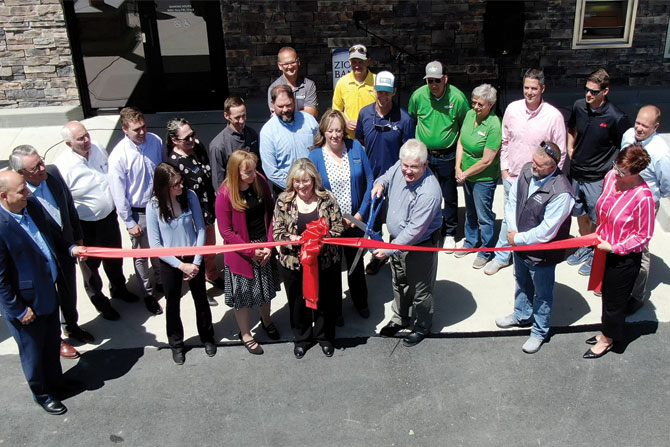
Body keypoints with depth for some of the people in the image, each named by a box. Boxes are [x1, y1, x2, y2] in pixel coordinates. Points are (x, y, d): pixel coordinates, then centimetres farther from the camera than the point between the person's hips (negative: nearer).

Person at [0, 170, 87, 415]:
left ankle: (55, 382, 50)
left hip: (48, 290, 7)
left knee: (52, 342, 26)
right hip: (26, 302, -7)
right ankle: (42, 394, 40)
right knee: (33, 352, 17)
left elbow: (51, 231, 15)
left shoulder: (32, 204, -7)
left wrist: (70, 248, 1)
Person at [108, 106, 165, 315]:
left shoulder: (155, 141, -11)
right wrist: (129, 222, -10)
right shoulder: (118, 156, -23)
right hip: (138, 212, -4)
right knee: (141, 255, 14)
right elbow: (118, 193, -15)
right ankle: (147, 293, 35)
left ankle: (161, 281, 48)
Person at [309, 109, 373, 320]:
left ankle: (360, 302, 44)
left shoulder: (355, 147, -8)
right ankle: (334, 309, 37)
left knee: (356, 262, 21)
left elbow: (369, 181, -5)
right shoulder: (315, 156, -12)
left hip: (355, 220, 2)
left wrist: (361, 213, -11)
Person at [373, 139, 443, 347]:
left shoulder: (429, 192, -35)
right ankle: (400, 318, 49)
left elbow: (414, 230, -32)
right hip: (397, 238, 8)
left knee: (420, 289, 13)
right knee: (399, 283, 26)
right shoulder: (399, 168, -12)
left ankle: (422, 327, 37)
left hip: (421, 246, -8)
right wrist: (380, 183, -9)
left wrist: (388, 249, -29)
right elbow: (388, 176, 14)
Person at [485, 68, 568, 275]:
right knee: (508, 218, 18)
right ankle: (501, 257, 33)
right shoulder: (512, 109, -3)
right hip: (512, 177, 4)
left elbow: (560, 153, -5)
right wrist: (504, 168, 6)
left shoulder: (554, 115, -13)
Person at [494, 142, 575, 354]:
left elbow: (546, 232, -29)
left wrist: (518, 239, -17)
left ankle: (540, 332, 40)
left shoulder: (561, 193, -33)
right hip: (520, 247, 7)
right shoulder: (527, 171, -13)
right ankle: (522, 315, 57)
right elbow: (512, 200, 1)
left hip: (542, 254, -7)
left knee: (542, 294, 17)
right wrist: (513, 231, -9)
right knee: (522, 283, 30)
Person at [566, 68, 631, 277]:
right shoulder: (579, 106, -5)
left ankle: (596, 254, 29)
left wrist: (614, 171, -10)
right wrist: (570, 148, 6)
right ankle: (585, 248, 42)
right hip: (576, 172, 6)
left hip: (598, 178, -6)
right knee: (580, 213, 21)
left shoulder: (616, 117, -21)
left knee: (597, 220, 8)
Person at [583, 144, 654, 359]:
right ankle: (607, 331, 47)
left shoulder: (643, 197, -29)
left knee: (614, 301, 14)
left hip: (624, 258, -6)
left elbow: (643, 236, -17)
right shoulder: (611, 176, -10)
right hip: (604, 247, 6)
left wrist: (614, 247, -19)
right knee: (606, 293, 25)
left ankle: (608, 340, 37)